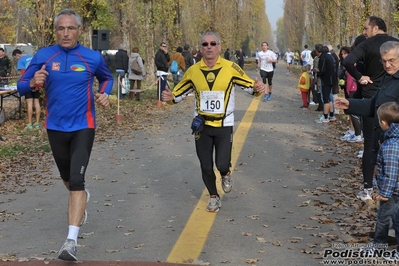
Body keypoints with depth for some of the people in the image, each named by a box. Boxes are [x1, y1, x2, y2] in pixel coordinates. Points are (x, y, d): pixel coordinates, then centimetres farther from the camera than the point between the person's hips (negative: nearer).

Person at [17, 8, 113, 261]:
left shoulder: (93, 57, -6)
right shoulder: (43, 55, -6)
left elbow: (107, 78, 15)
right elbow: (21, 86, -4)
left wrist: (104, 94, -6)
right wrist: (33, 83, -27)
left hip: (83, 127, -3)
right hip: (55, 127, 3)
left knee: (76, 179, -16)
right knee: (67, 177, 21)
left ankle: (72, 240, -17)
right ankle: (83, 196, 57)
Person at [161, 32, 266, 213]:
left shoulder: (230, 68, -10)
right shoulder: (193, 71, -3)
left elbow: (250, 85, -3)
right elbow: (179, 93, 7)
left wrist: (257, 89, -27)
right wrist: (170, 98, -16)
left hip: (224, 125, -2)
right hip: (202, 125, 2)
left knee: (222, 164, -10)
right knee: (206, 167, 7)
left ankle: (225, 175, 29)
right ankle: (214, 198, 32)